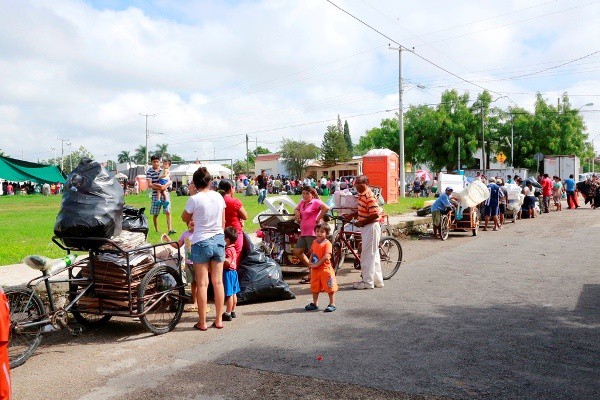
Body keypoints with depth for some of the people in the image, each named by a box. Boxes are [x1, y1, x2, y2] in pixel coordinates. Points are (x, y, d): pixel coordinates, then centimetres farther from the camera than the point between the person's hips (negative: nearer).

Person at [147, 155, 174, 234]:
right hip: (155, 195, -1)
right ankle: (156, 230, 21)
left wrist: (164, 186, -17)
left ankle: (169, 229, -9)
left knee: (168, 212, -8)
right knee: (155, 214, 7)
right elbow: (149, 185, -9)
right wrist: (159, 188, -22)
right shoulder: (149, 172, -2)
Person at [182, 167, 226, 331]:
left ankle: (202, 322, 9)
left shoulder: (195, 199, -12)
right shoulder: (219, 197, 2)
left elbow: (185, 218, 5)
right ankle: (219, 320, 16)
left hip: (201, 242, -4)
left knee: (202, 283, 3)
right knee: (218, 282, 9)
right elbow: (223, 222, 8)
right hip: (219, 240, 4)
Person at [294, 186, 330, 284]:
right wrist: (296, 212, 7)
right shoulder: (302, 202, 14)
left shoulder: (315, 202, -9)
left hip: (312, 232, -9)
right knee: (296, 251, 12)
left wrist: (318, 219, -18)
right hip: (303, 233, 10)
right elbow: (296, 209, 32)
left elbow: (326, 208, -24)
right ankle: (311, 268, 23)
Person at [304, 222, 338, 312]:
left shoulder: (327, 243, -14)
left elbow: (326, 256, -22)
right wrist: (311, 263, 0)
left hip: (325, 268, -7)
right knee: (314, 287, 16)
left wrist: (317, 264, -20)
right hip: (315, 269, 7)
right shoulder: (314, 242, 8)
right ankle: (315, 304, 30)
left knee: (329, 287, 2)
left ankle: (332, 304, 15)